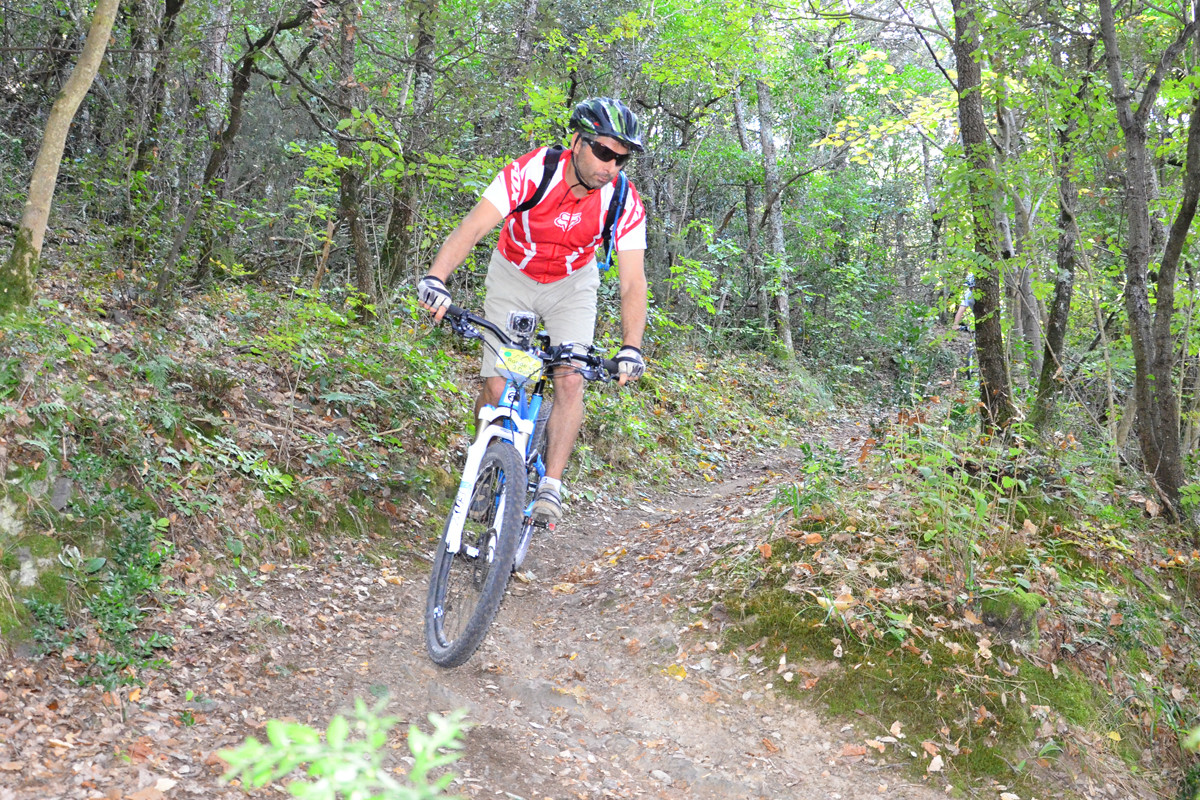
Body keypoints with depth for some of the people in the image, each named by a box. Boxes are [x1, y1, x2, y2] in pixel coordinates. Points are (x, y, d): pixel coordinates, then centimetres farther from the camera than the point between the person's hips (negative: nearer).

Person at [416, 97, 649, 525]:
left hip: (572, 284, 1)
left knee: (570, 380, -18)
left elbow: (632, 281, -26)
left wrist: (631, 348, -40)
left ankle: (551, 485, -6)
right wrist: (435, 277, -54)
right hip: (513, 277, -1)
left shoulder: (624, 201, -24)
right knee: (497, 388, -8)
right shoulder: (530, 171, -30)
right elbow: (472, 227, -37)